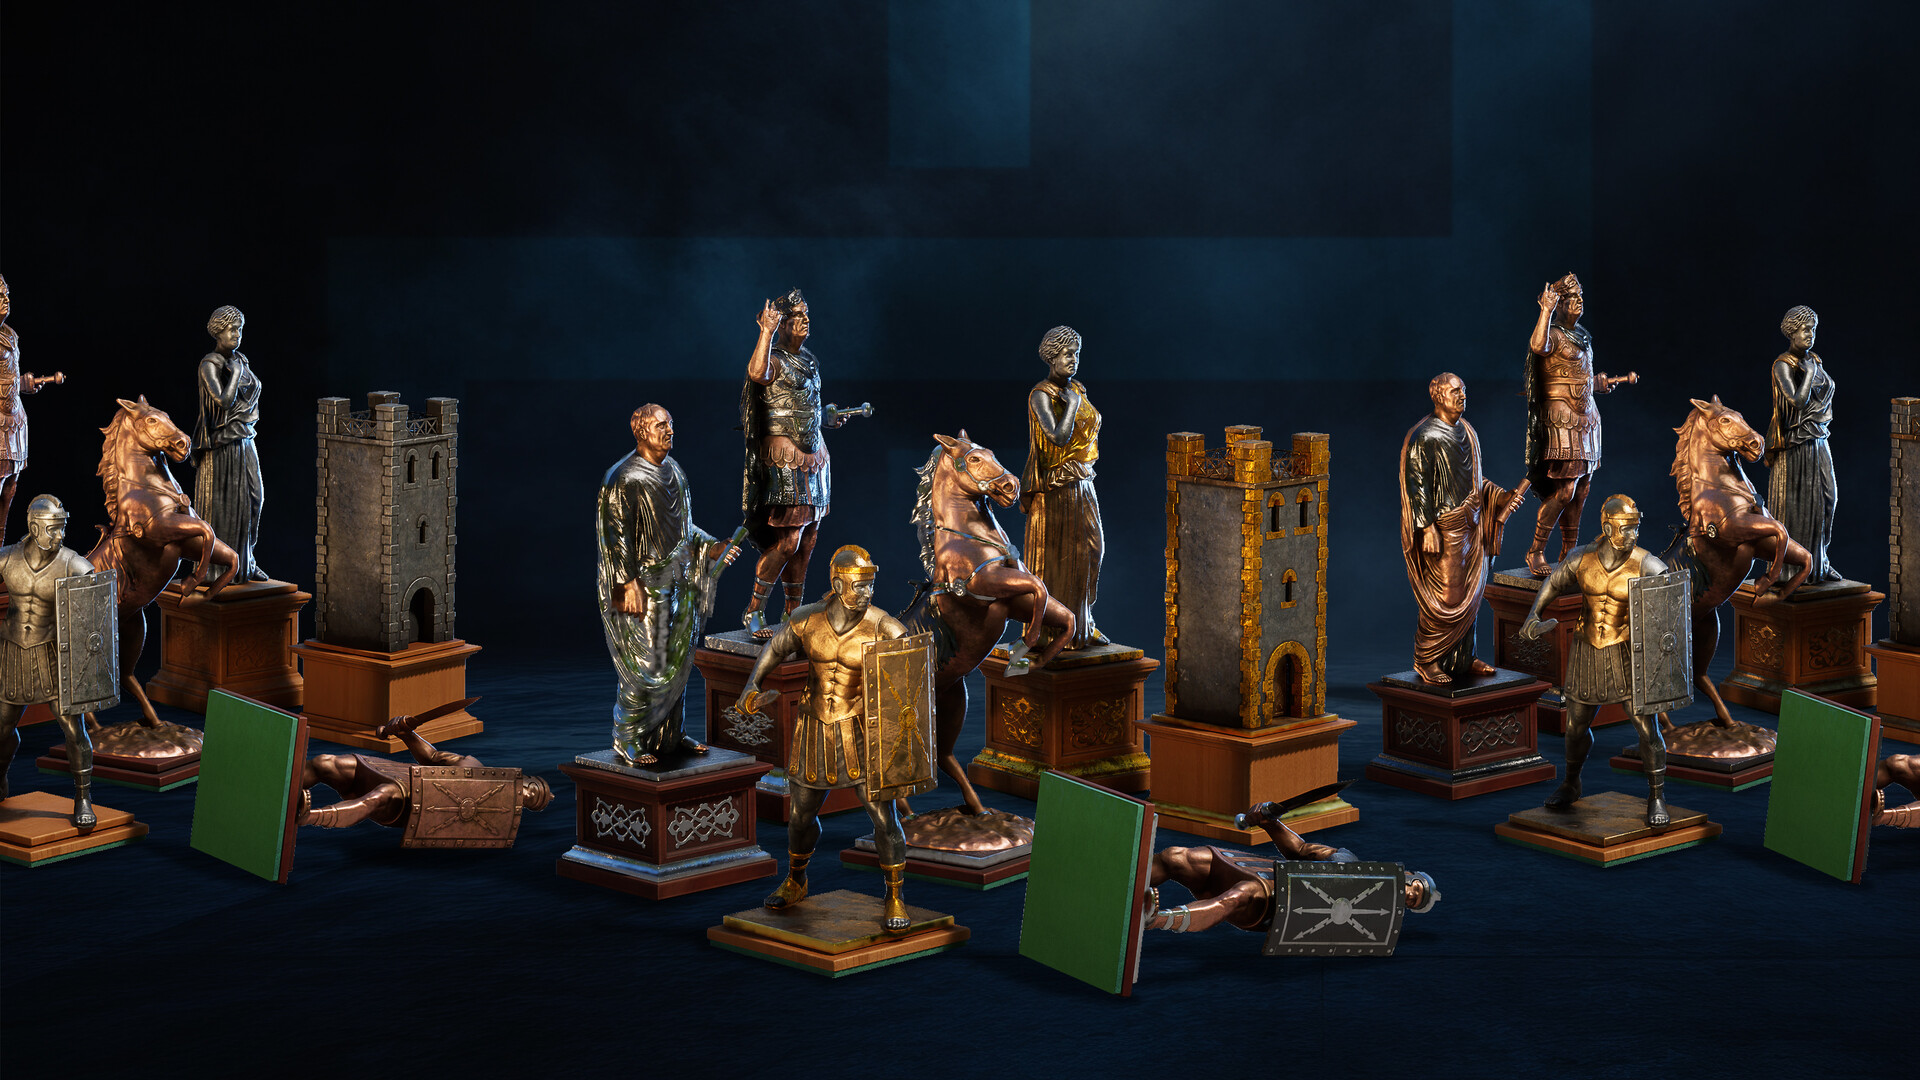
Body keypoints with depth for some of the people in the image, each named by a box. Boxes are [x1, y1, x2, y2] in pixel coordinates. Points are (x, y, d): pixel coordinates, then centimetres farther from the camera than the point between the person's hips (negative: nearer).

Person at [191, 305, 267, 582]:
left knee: (252, 498, 5)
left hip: (243, 441, 7)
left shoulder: (239, 360, 11)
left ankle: (243, 562, 14)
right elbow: (224, 401, -21)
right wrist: (237, 373, -13)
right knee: (221, 504, -4)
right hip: (221, 445, -7)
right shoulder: (209, 365, -11)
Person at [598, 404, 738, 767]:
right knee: (645, 668, -5)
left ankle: (672, 734, 25)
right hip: (642, 585, -8)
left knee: (677, 661, 13)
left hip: (677, 583, 8)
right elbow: (615, 536, -17)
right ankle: (627, 740, 8)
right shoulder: (624, 478, -16)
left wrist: (711, 547, 6)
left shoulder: (674, 471, 9)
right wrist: (628, 584, -22)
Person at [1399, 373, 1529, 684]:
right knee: (1446, 597, -6)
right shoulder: (1425, 437, -13)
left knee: (1470, 594, 12)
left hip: (1471, 524, 8)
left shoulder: (1467, 432, 11)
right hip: (1444, 527, -8)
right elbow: (1418, 486, -16)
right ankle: (1427, 662, 5)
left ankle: (1463, 659, 22)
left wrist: (1500, 496, 6)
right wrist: (1428, 529, -20)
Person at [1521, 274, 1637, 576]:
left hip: (1586, 416, 9)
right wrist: (1546, 310, -28)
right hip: (1562, 418, -9)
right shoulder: (1554, 335, -8)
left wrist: (1620, 380, 30)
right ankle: (1536, 551, -6)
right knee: (1564, 490, -14)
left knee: (1581, 489, 8)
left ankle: (1569, 552, 15)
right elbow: (1537, 346, -34)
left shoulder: (1581, 336, 18)